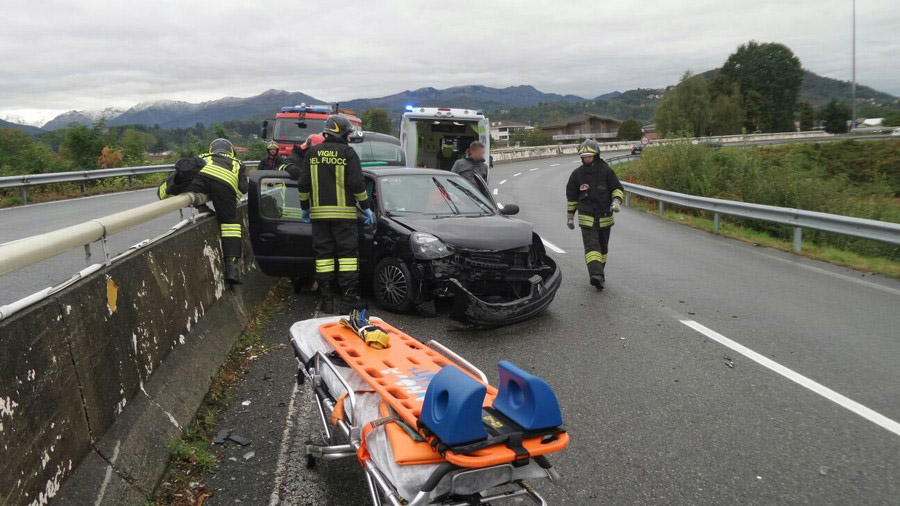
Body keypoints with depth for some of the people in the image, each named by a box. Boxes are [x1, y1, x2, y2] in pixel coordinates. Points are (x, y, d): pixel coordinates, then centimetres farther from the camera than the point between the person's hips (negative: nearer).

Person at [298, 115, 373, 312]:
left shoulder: (312, 153, 8)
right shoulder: (347, 152, -3)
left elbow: (303, 185, 9)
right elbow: (357, 184, -7)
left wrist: (305, 207, 20)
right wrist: (366, 208, 2)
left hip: (319, 213, 4)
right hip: (344, 213, -3)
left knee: (323, 254, 7)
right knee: (347, 253, 1)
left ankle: (326, 300, 8)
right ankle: (348, 300, -2)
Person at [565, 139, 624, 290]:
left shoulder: (606, 171, -2)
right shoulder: (577, 174, 1)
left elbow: (618, 188, 3)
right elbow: (571, 196, 10)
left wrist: (616, 201, -17)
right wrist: (570, 216, 12)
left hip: (605, 217, 1)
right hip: (587, 217, -1)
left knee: (603, 247, 14)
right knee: (591, 246, -17)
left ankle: (599, 273, 31)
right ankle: (596, 274, -29)